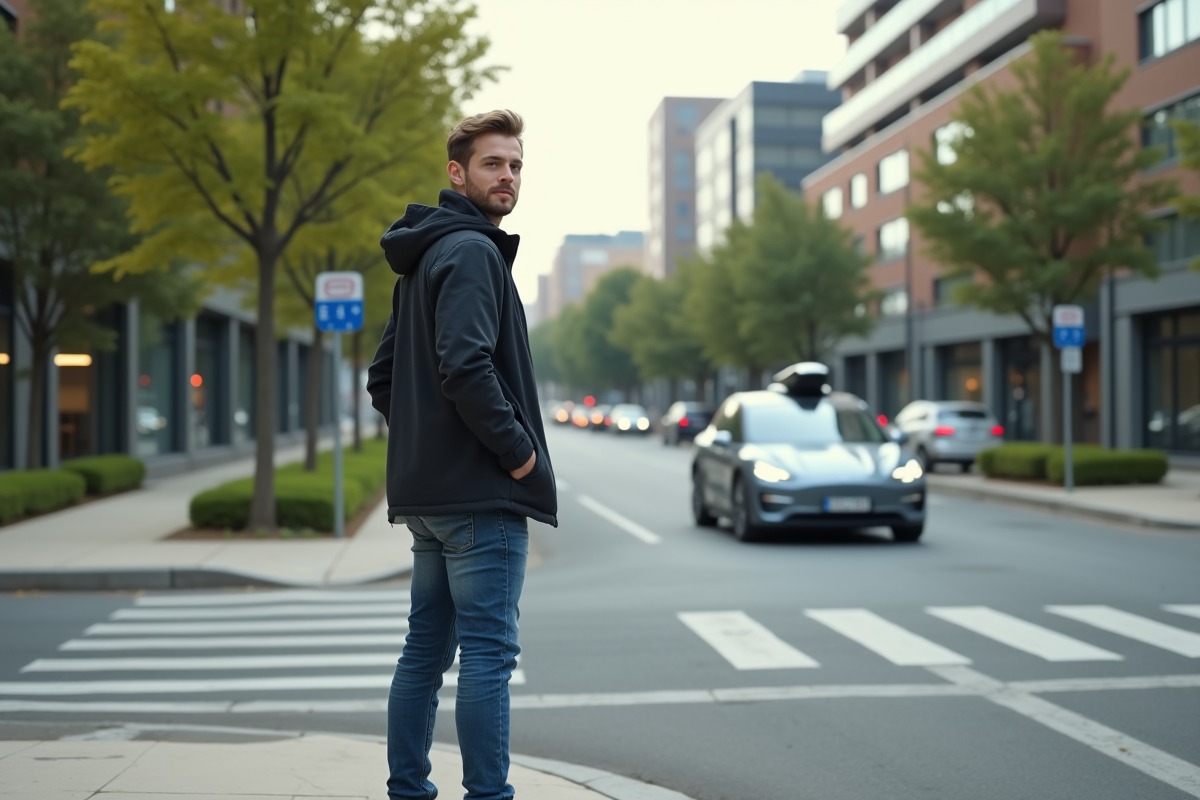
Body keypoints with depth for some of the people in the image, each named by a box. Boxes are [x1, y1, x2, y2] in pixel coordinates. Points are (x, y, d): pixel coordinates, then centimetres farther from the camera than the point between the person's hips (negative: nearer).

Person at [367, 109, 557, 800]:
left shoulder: (423, 259, 20)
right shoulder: (472, 251, -11)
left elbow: (383, 378, 23)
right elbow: (465, 366, -25)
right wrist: (518, 448, -16)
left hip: (427, 491, 10)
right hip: (481, 493, -10)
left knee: (427, 648, 13)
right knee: (489, 652, -5)